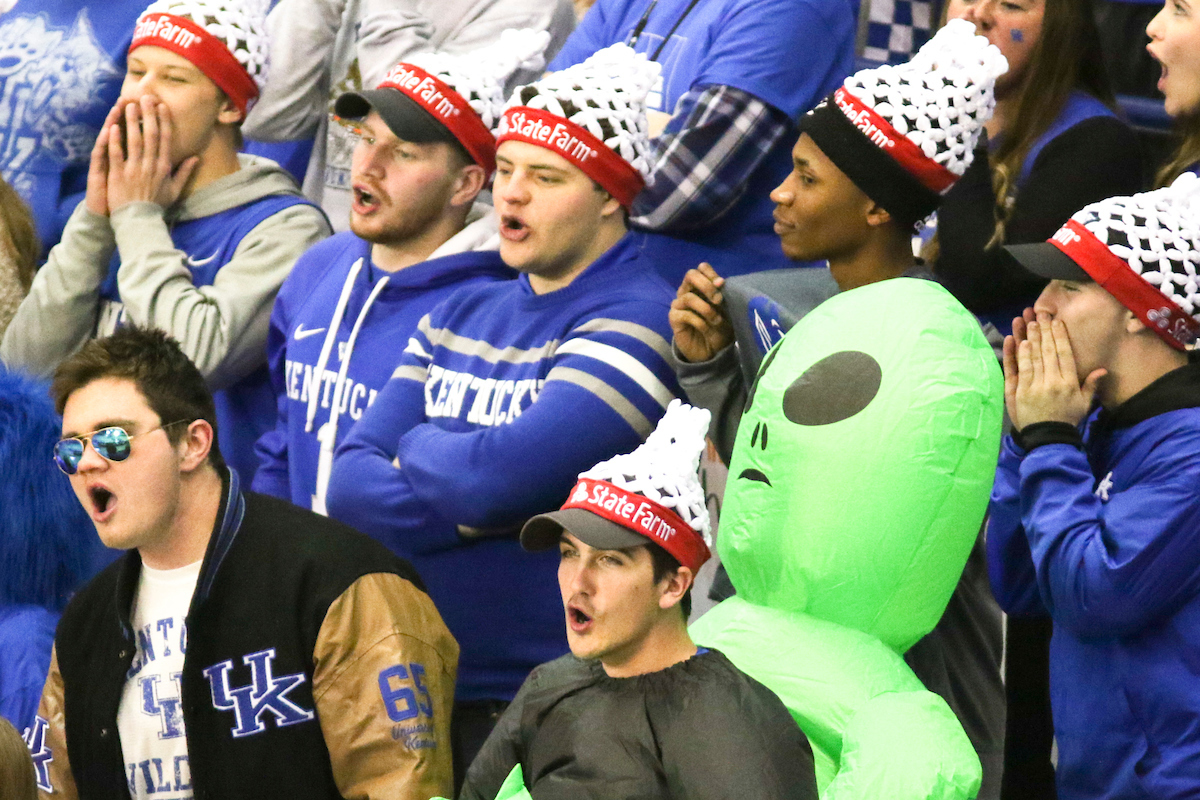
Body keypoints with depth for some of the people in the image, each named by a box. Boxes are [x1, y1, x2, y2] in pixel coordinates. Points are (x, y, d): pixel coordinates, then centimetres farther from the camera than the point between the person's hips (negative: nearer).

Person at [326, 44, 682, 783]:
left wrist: (417, 451, -1)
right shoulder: (459, 317, 13)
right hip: (409, 686, 7)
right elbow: (352, 486, 3)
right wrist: (476, 509, -13)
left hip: (546, 709, -7)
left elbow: (501, 475, -22)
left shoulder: (637, 321, -11)